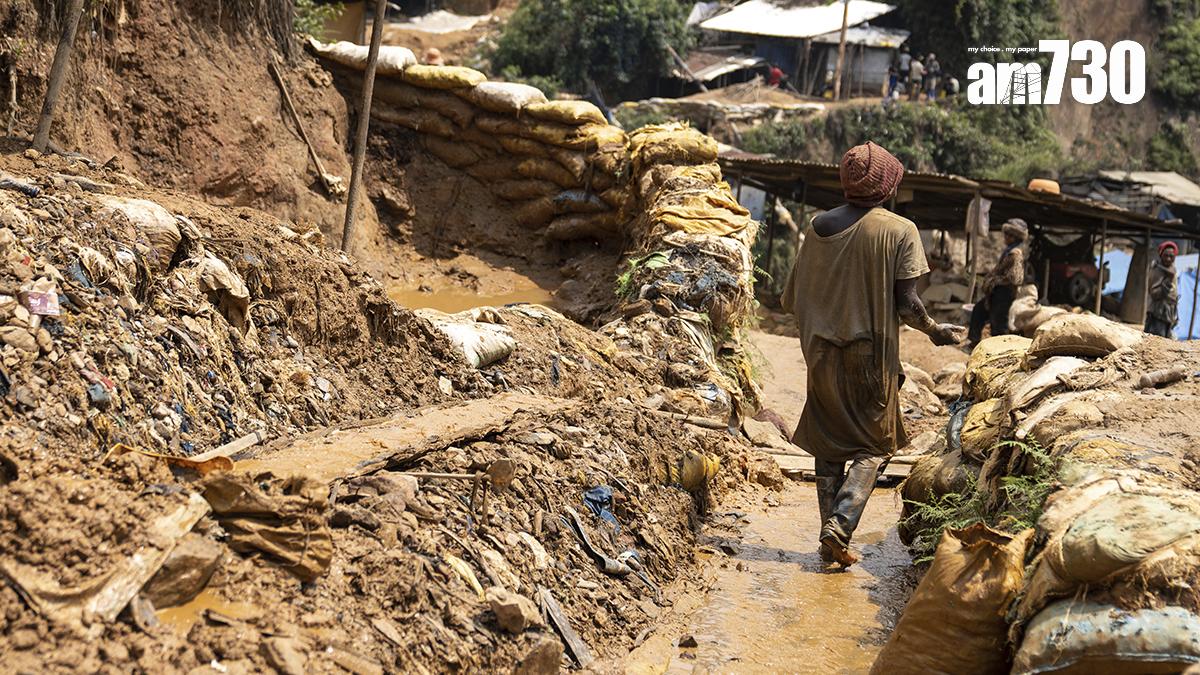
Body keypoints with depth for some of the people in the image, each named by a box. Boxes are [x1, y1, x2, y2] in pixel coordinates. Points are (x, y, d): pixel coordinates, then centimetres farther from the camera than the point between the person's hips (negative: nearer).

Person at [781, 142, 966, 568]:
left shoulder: (820, 226, 3)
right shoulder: (900, 231, -9)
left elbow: (793, 298, 6)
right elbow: (907, 304, -12)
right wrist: (935, 331, 7)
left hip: (822, 353, 4)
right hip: (872, 355, -4)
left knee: (829, 446, 14)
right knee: (873, 446, 8)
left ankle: (831, 537, 13)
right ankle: (840, 526, -9)